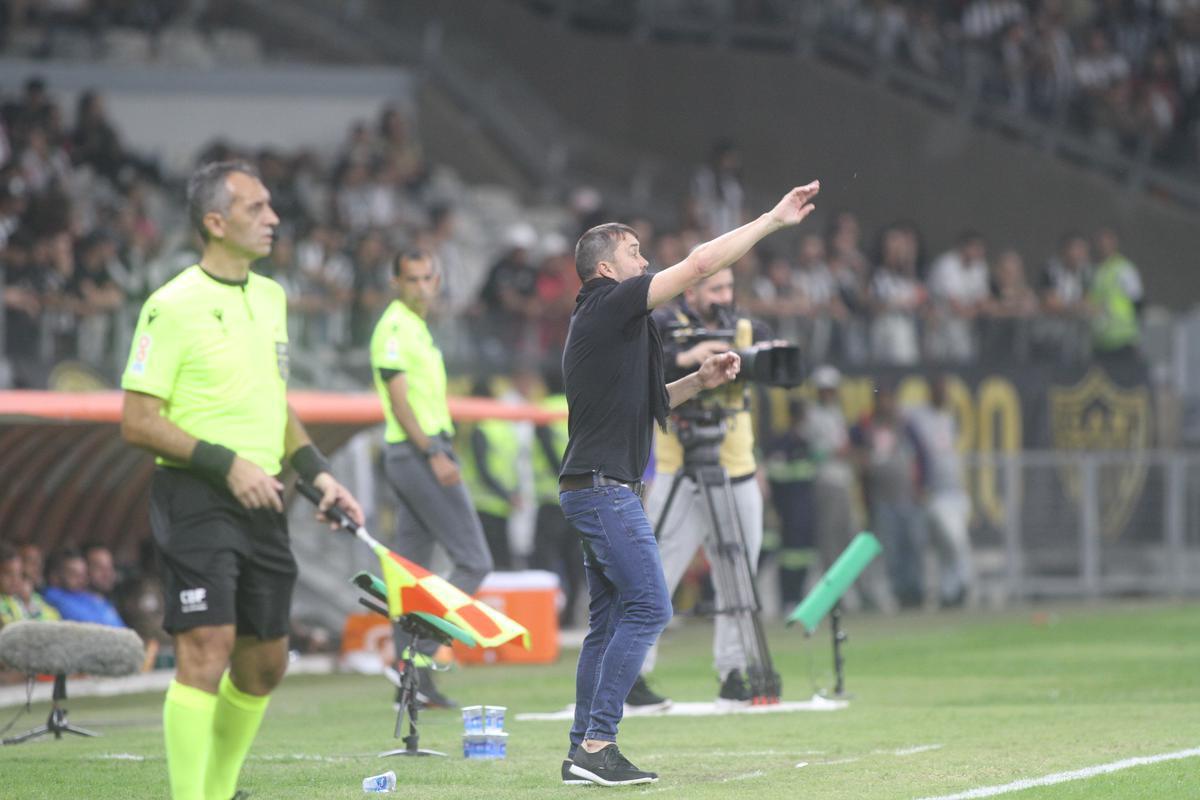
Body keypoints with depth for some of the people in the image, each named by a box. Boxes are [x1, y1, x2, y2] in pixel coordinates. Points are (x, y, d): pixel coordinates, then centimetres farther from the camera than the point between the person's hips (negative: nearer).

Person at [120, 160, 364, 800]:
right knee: (207, 646, -16)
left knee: (265, 663, 10)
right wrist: (227, 464, -18)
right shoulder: (173, 306, -10)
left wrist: (318, 473, 11)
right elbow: (138, 420, -13)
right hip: (195, 499, -8)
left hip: (261, 502, 8)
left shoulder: (270, 297, 14)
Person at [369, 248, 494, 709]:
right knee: (473, 562, -10)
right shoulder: (395, 327, -11)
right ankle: (419, 658, -14)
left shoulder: (416, 326, 19)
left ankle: (411, 680, 8)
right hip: (419, 451, -10)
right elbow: (399, 398, -17)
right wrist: (433, 453, -22)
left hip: (418, 454, 10)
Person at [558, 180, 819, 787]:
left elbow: (641, 406, 27)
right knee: (647, 606, -12)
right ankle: (597, 744, -15)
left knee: (609, 619, 10)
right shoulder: (610, 305, -10)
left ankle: (584, 750, 10)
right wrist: (774, 219, -10)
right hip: (604, 485, -10)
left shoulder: (600, 324, 20)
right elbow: (699, 264, -15)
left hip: (593, 490, 10)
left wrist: (699, 381, 14)